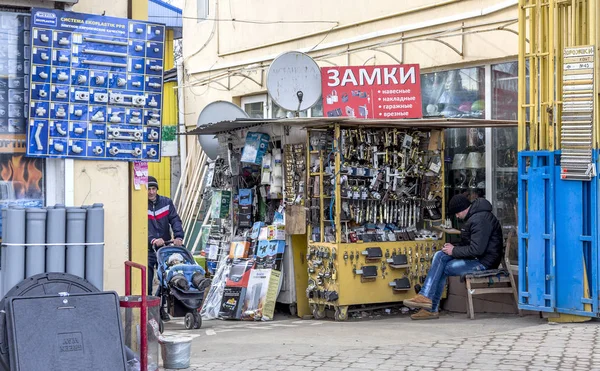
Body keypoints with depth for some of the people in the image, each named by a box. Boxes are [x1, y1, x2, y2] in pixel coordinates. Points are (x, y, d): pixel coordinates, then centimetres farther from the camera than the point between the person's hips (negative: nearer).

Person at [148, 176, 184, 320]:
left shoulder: (166, 202, 6)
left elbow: (175, 220, -2)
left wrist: (178, 236, -20)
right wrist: (153, 240, -31)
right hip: (148, 250, -3)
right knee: (146, 282, -4)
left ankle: (161, 308, 21)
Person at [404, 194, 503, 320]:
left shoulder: (480, 220, -20)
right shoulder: (473, 217, 15)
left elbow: (476, 249, -25)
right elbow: (468, 243, 23)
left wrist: (454, 251, -14)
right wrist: (454, 247, 3)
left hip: (484, 262, -10)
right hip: (476, 257, 10)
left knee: (443, 269, -13)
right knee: (439, 256, -2)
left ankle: (431, 309, -4)